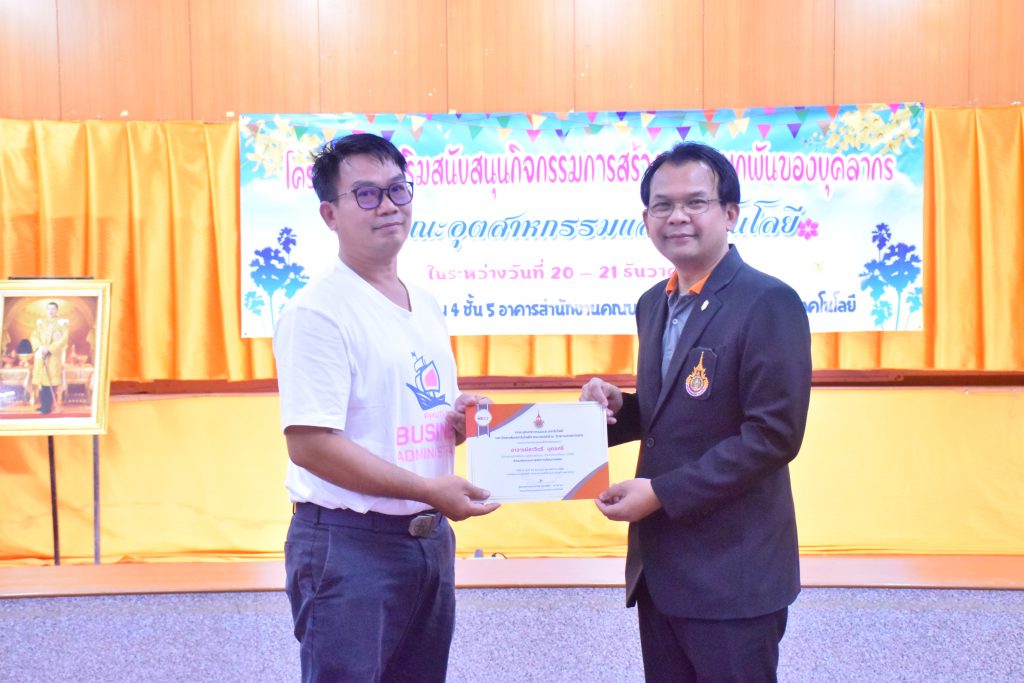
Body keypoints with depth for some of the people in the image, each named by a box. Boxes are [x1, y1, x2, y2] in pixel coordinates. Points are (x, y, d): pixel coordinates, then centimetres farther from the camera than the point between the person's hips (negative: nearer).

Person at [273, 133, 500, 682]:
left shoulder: (425, 305, 10)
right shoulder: (317, 312, -15)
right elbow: (308, 444, -21)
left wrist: (461, 421, -2)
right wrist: (430, 490, -20)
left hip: (431, 536, 8)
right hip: (349, 545, -8)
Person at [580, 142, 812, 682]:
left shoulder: (768, 303, -15)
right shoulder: (653, 304, 10)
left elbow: (774, 435, -19)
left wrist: (661, 492, -19)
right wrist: (616, 407, -2)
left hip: (731, 570, -7)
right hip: (659, 564, 8)